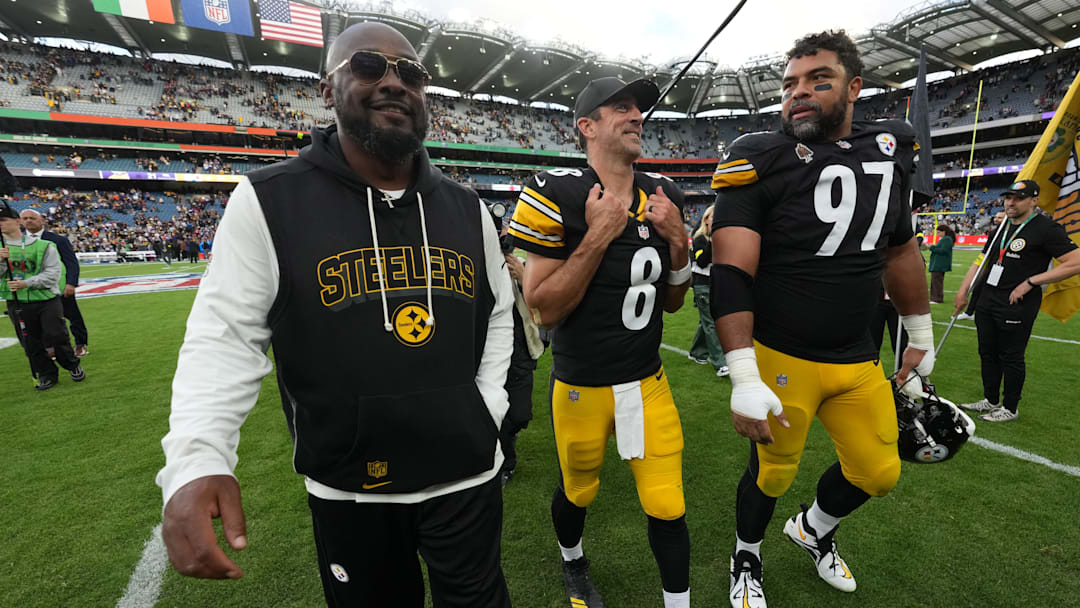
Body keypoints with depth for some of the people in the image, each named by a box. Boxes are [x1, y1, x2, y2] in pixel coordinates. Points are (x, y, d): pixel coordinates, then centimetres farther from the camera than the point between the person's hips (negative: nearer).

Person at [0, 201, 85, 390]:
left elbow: (53, 273, -7)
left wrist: (26, 283, -18)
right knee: (31, 343, 7)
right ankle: (47, 375, 19)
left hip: (47, 300, -3)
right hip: (17, 304, 3)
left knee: (58, 337, -4)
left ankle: (73, 366, 18)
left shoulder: (43, 245, -2)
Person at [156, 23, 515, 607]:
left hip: (467, 474, 3)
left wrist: (486, 407, -1)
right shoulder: (268, 201, -10)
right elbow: (224, 337, -9)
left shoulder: (466, 208, 0)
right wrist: (197, 461, -23)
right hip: (346, 488, -1)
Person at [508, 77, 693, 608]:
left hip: (648, 381, 4)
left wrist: (678, 242, -10)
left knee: (668, 508, 7)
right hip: (582, 385, -3)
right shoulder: (557, 195, -15)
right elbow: (545, 311, -18)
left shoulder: (662, 196, 2)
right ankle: (573, 564, 54)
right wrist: (597, 237, -25)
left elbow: (670, 303, 7)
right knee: (577, 491, 20)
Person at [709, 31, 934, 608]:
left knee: (878, 471, 18)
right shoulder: (760, 160, -14)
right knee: (773, 473, 10)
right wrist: (744, 379, -26)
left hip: (858, 361, 6)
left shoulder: (889, 149, 5)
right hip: (782, 359, -5)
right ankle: (746, 558, 41)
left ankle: (812, 529, 49)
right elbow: (731, 273, -21)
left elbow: (900, 250, 16)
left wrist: (921, 335, 20)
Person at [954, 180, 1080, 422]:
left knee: (1011, 357, 2)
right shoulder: (1002, 228, 14)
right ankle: (991, 401, 27)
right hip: (986, 302, 7)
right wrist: (963, 291, 10)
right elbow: (981, 260, 18)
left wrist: (1030, 282, -16)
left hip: (1016, 305, -7)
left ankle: (1010, 408, 15)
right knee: (988, 354, 14)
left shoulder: (1046, 228, -7)